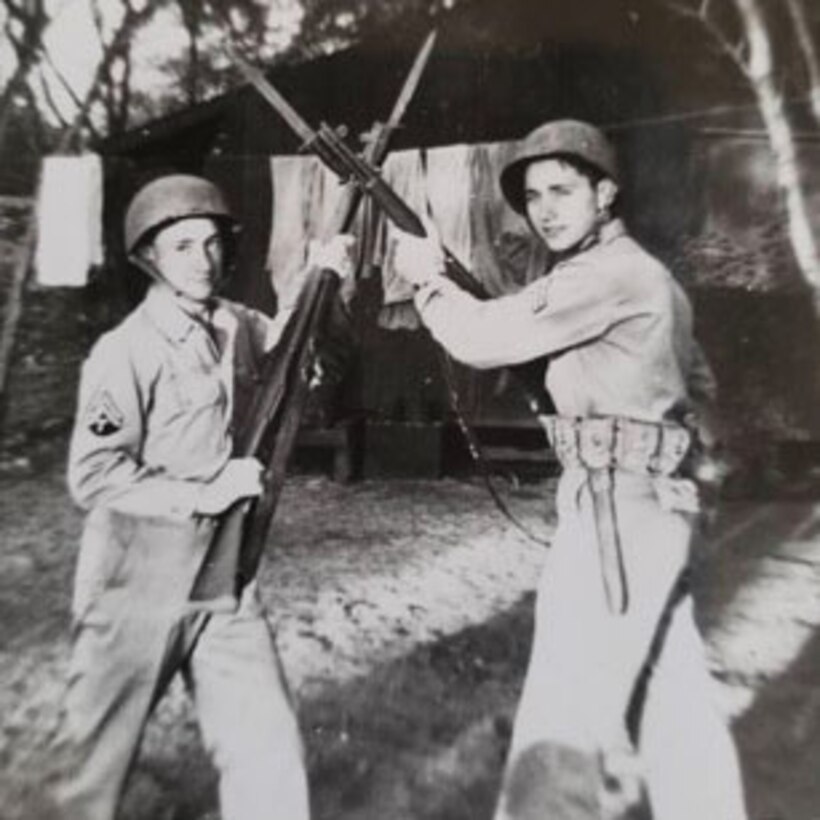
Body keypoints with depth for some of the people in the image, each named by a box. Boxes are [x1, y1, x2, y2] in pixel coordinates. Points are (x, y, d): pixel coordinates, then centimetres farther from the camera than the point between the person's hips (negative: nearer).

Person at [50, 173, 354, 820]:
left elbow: (280, 339, 23)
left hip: (224, 573, 5)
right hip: (137, 581, -4)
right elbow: (92, 477, -18)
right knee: (98, 758, 17)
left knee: (269, 750, 8)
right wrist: (203, 496, -20)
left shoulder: (234, 325, 2)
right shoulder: (125, 353, -17)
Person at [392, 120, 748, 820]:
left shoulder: (610, 272, -13)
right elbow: (700, 384, 25)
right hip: (651, 502, 10)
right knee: (676, 705, 18)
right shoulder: (643, 275, 16)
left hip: (617, 505, -10)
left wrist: (428, 277, 1)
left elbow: (485, 338, -15)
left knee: (562, 721, -4)